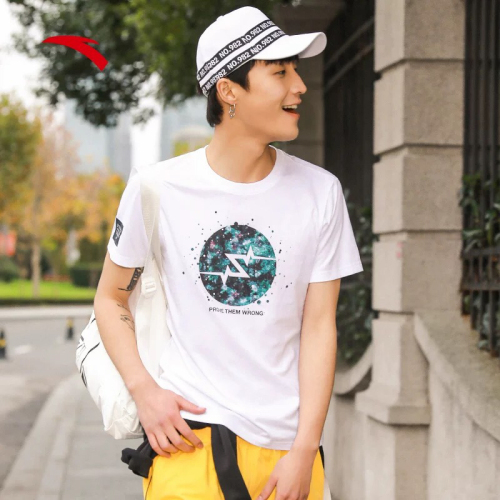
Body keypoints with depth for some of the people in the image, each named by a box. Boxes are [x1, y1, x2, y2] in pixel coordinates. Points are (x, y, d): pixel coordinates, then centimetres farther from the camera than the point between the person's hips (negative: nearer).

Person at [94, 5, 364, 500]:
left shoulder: (320, 191, 3)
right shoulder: (157, 188, -1)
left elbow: (319, 325, 0)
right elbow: (110, 297, 9)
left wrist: (304, 450, -7)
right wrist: (143, 391, -6)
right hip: (188, 439, -1)